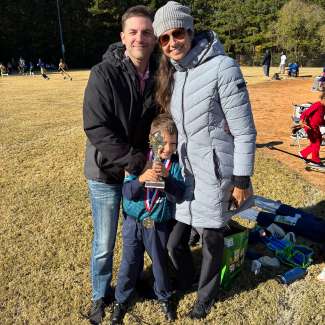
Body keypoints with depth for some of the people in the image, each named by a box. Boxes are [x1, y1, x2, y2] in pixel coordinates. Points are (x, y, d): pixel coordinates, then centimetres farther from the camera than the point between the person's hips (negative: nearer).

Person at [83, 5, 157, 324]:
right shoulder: (103, 74, -16)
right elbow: (96, 128, -21)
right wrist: (136, 162, -24)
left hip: (143, 168, 4)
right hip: (107, 172, -4)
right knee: (104, 243, 10)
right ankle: (101, 295, 37)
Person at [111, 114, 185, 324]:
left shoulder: (175, 165, -8)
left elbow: (178, 196, -15)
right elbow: (127, 193, -14)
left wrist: (166, 178, -32)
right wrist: (141, 179, -33)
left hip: (159, 225, 0)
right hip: (134, 222, 0)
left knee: (160, 262, 17)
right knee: (130, 262, 12)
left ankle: (164, 296, 44)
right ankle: (122, 300, 36)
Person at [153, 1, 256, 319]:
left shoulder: (222, 68, -16)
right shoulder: (169, 73, 5)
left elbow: (244, 131, -14)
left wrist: (242, 180, -11)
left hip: (213, 171, -5)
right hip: (183, 168, 6)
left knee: (211, 237, 12)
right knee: (175, 240, 13)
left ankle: (206, 294, 40)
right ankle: (185, 280, 46)